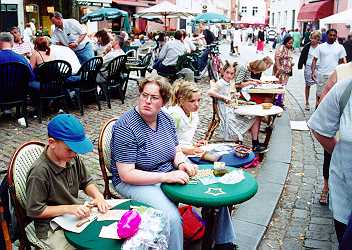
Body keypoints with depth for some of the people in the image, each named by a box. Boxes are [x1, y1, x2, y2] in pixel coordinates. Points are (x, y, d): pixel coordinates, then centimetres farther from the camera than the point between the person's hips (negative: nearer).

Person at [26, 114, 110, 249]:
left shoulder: (72, 158, -4)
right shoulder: (39, 172, -23)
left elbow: (86, 182, 12)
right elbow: (34, 210, -16)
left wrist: (98, 195, -8)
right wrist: (68, 208, -22)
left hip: (77, 216, 6)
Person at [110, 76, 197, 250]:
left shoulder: (166, 119, 3)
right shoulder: (125, 127, -18)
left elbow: (177, 151, 13)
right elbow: (126, 175, -21)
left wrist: (182, 163, -11)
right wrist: (166, 176, -27)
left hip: (168, 176, 7)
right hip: (135, 183, -6)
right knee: (172, 218, -31)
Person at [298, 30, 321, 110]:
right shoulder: (307, 46, -3)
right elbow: (302, 57, 2)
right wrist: (300, 66, -2)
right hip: (308, 67, 1)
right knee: (307, 85, 11)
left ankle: (317, 102, 6)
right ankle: (307, 103, 24)